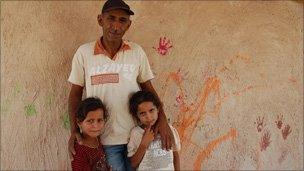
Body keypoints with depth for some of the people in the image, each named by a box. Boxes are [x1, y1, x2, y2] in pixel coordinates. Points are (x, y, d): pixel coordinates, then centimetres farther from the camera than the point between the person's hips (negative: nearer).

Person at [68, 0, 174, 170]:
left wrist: (162, 119, -8)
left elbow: (148, 88, 4)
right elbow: (76, 93, 1)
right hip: (104, 138, -1)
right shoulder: (84, 53, -6)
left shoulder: (137, 52, -4)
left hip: (137, 135, 1)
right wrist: (74, 130, -7)